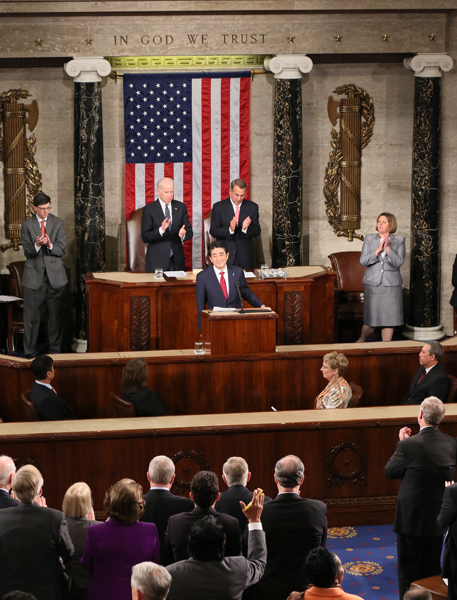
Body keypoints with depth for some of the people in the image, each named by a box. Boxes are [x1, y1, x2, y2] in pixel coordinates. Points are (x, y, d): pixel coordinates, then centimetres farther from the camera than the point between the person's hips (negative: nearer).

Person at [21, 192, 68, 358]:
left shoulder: (58, 223, 4)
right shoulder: (27, 225, 2)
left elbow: (61, 251, 0)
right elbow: (27, 252, -3)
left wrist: (49, 244, -20)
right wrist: (37, 245, -23)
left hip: (55, 274, 1)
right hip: (34, 275, -1)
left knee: (56, 314, 4)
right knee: (32, 315, 0)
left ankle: (55, 350, 14)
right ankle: (30, 352, 8)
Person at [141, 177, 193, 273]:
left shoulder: (181, 207, 8)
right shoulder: (149, 209, -2)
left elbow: (189, 232, 7)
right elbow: (145, 237, -8)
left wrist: (183, 234, -17)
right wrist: (161, 230, -25)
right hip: (157, 261, -3)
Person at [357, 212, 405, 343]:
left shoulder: (399, 240, 2)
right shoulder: (370, 238, 5)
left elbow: (399, 262, -9)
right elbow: (363, 260, -3)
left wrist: (388, 247, -19)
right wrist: (378, 250, -14)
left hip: (391, 285, 0)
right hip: (373, 283, 0)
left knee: (389, 318, 2)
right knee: (370, 320, 2)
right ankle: (361, 340, 28)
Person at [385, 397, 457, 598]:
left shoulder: (409, 445, -22)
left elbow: (390, 472, -9)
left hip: (411, 519, -4)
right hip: (438, 519, 4)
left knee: (409, 572, 8)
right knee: (432, 570, 18)